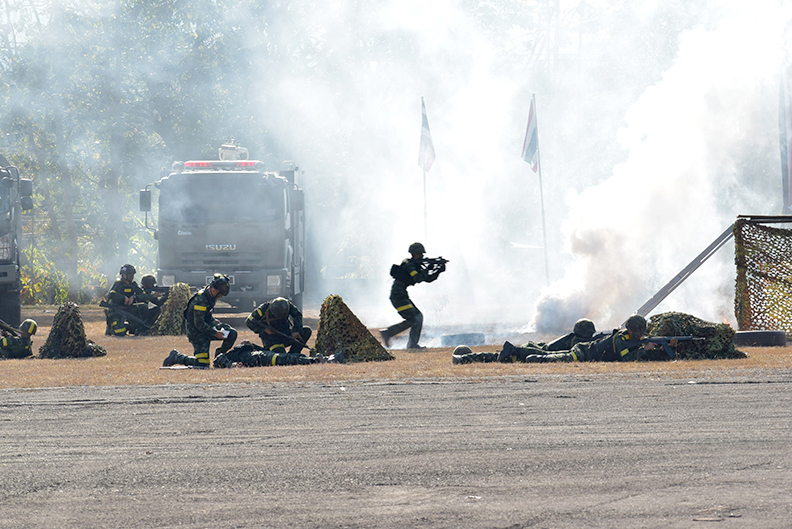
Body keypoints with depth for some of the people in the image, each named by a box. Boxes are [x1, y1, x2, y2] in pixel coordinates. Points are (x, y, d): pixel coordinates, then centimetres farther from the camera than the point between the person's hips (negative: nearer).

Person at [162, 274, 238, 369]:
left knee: (232, 333, -3)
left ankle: (220, 354, 16)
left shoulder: (210, 297, 5)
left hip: (207, 328, 9)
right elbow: (199, 323, -24)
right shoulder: (200, 299, -24)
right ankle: (176, 357, 5)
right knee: (202, 364, -13)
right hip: (197, 333, -9)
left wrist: (218, 325, 7)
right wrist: (215, 333, -21)